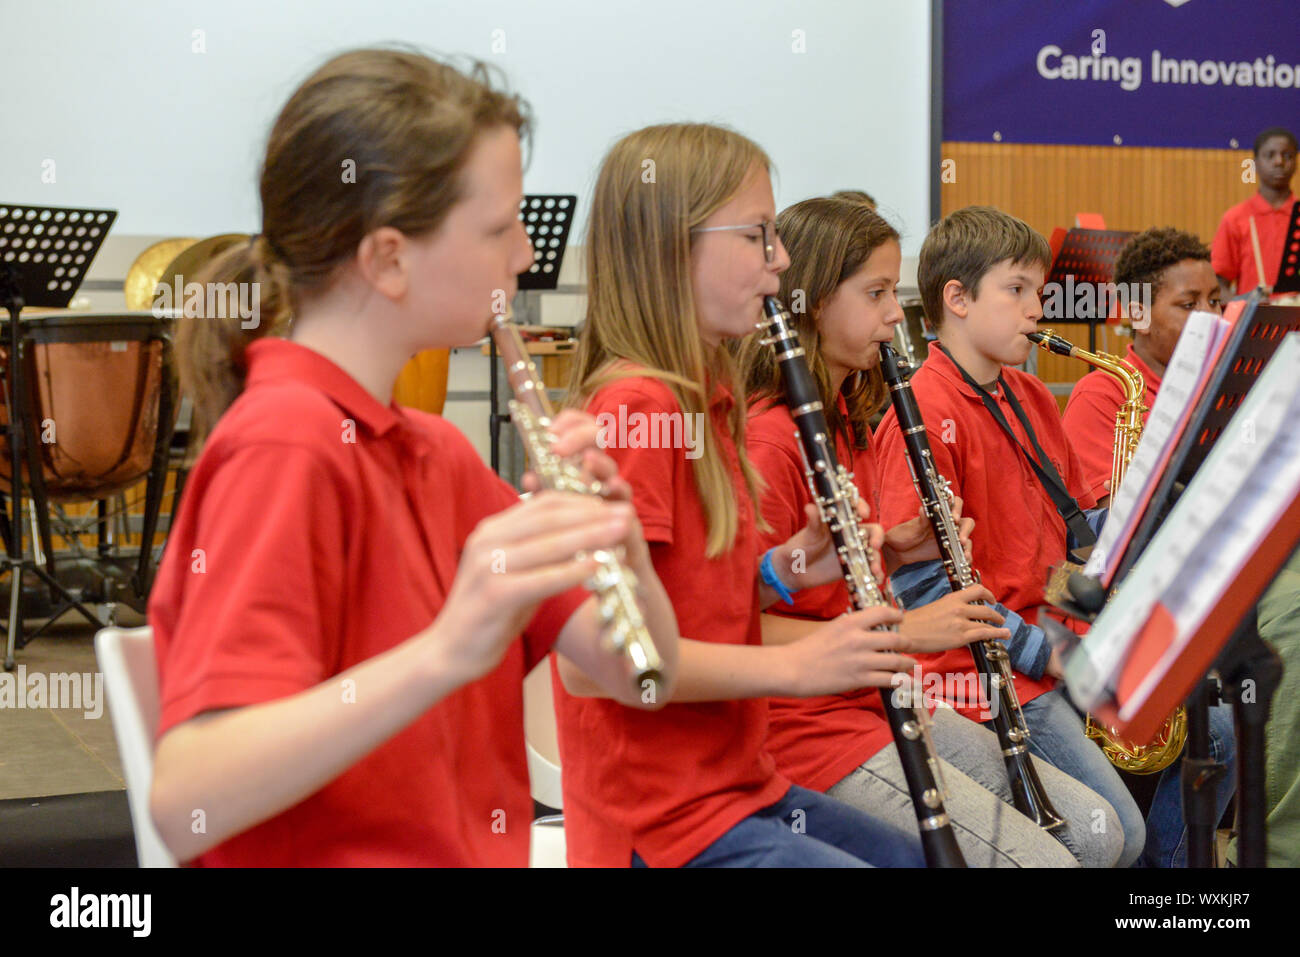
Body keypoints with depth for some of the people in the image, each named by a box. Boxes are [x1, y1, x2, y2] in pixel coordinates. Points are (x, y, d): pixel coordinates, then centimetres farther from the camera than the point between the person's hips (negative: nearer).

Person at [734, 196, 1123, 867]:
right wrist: (900, 629, -25)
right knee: (1043, 859, -17)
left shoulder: (847, 421, 13)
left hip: (883, 702, 9)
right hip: (809, 729, -9)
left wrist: (894, 550, 2)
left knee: (1096, 833, 4)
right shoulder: (766, 440, -18)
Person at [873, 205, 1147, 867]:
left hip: (1065, 646, 9)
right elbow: (919, 578, -19)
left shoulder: (1031, 399, 13)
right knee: (1117, 835, -15)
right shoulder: (928, 413, -14)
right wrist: (1038, 651, -19)